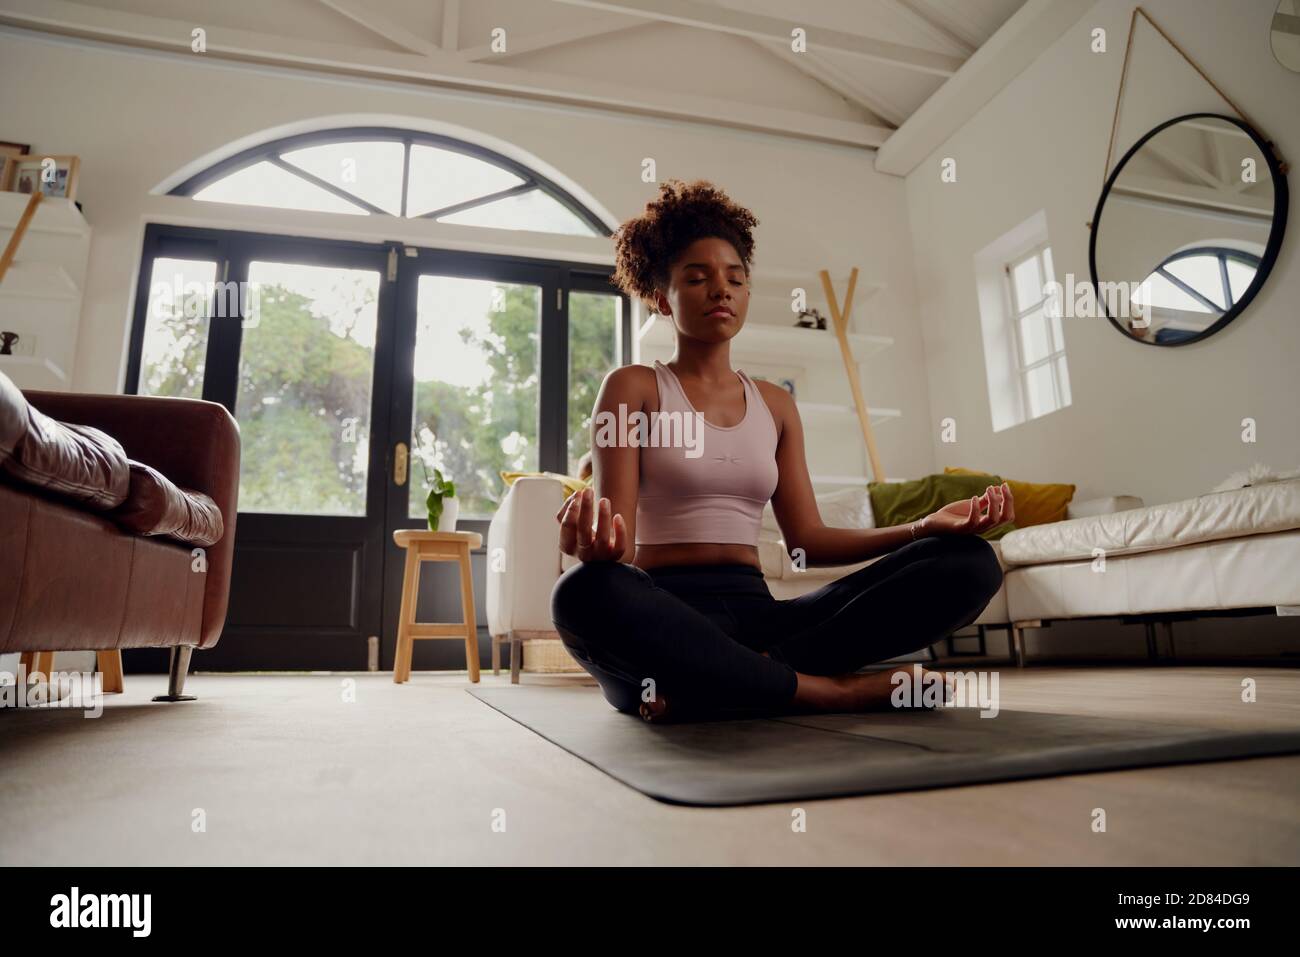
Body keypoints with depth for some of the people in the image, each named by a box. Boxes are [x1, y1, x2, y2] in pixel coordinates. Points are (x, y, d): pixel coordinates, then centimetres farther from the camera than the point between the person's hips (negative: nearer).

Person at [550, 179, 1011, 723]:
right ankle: (837, 689, -24)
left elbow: (807, 539, 10)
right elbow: (617, 541, -6)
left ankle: (705, 684, -21)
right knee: (585, 595, -41)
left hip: (756, 613, 5)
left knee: (969, 563, -14)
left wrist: (927, 526, -4)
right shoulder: (632, 388, 5)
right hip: (666, 613, -4)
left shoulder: (775, 404, 17)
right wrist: (596, 542, -32)